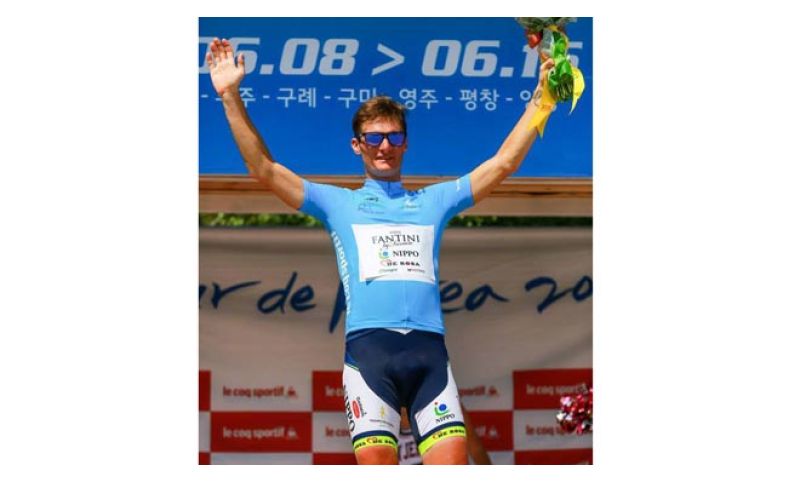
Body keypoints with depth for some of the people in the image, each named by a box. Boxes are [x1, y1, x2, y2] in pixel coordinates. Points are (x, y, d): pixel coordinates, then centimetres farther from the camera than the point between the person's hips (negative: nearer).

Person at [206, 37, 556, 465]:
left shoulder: (434, 201, 24)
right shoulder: (338, 204, 19)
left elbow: (503, 164, 21)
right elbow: (263, 169, 13)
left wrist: (539, 100, 15)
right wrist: (231, 97, 6)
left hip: (428, 349, 2)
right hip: (368, 347, -2)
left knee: (452, 463, -12)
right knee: (376, 464, -13)